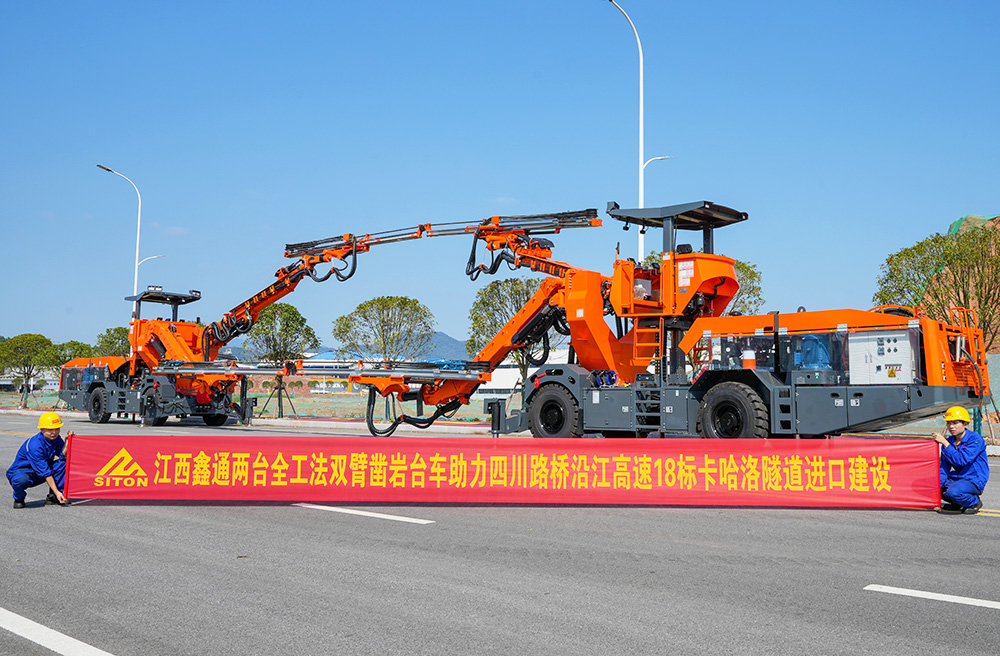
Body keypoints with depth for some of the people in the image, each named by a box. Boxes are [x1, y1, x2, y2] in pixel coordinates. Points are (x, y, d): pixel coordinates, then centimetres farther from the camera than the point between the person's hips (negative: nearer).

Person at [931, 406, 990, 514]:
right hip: (956, 478, 8)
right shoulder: (949, 441, 5)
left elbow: (962, 460, -26)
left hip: (974, 480, -8)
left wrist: (944, 443, -23)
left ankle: (974, 502, -1)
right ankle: (956, 503, 14)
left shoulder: (975, 439, -15)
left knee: (953, 491, -35)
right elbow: (944, 467, 4)